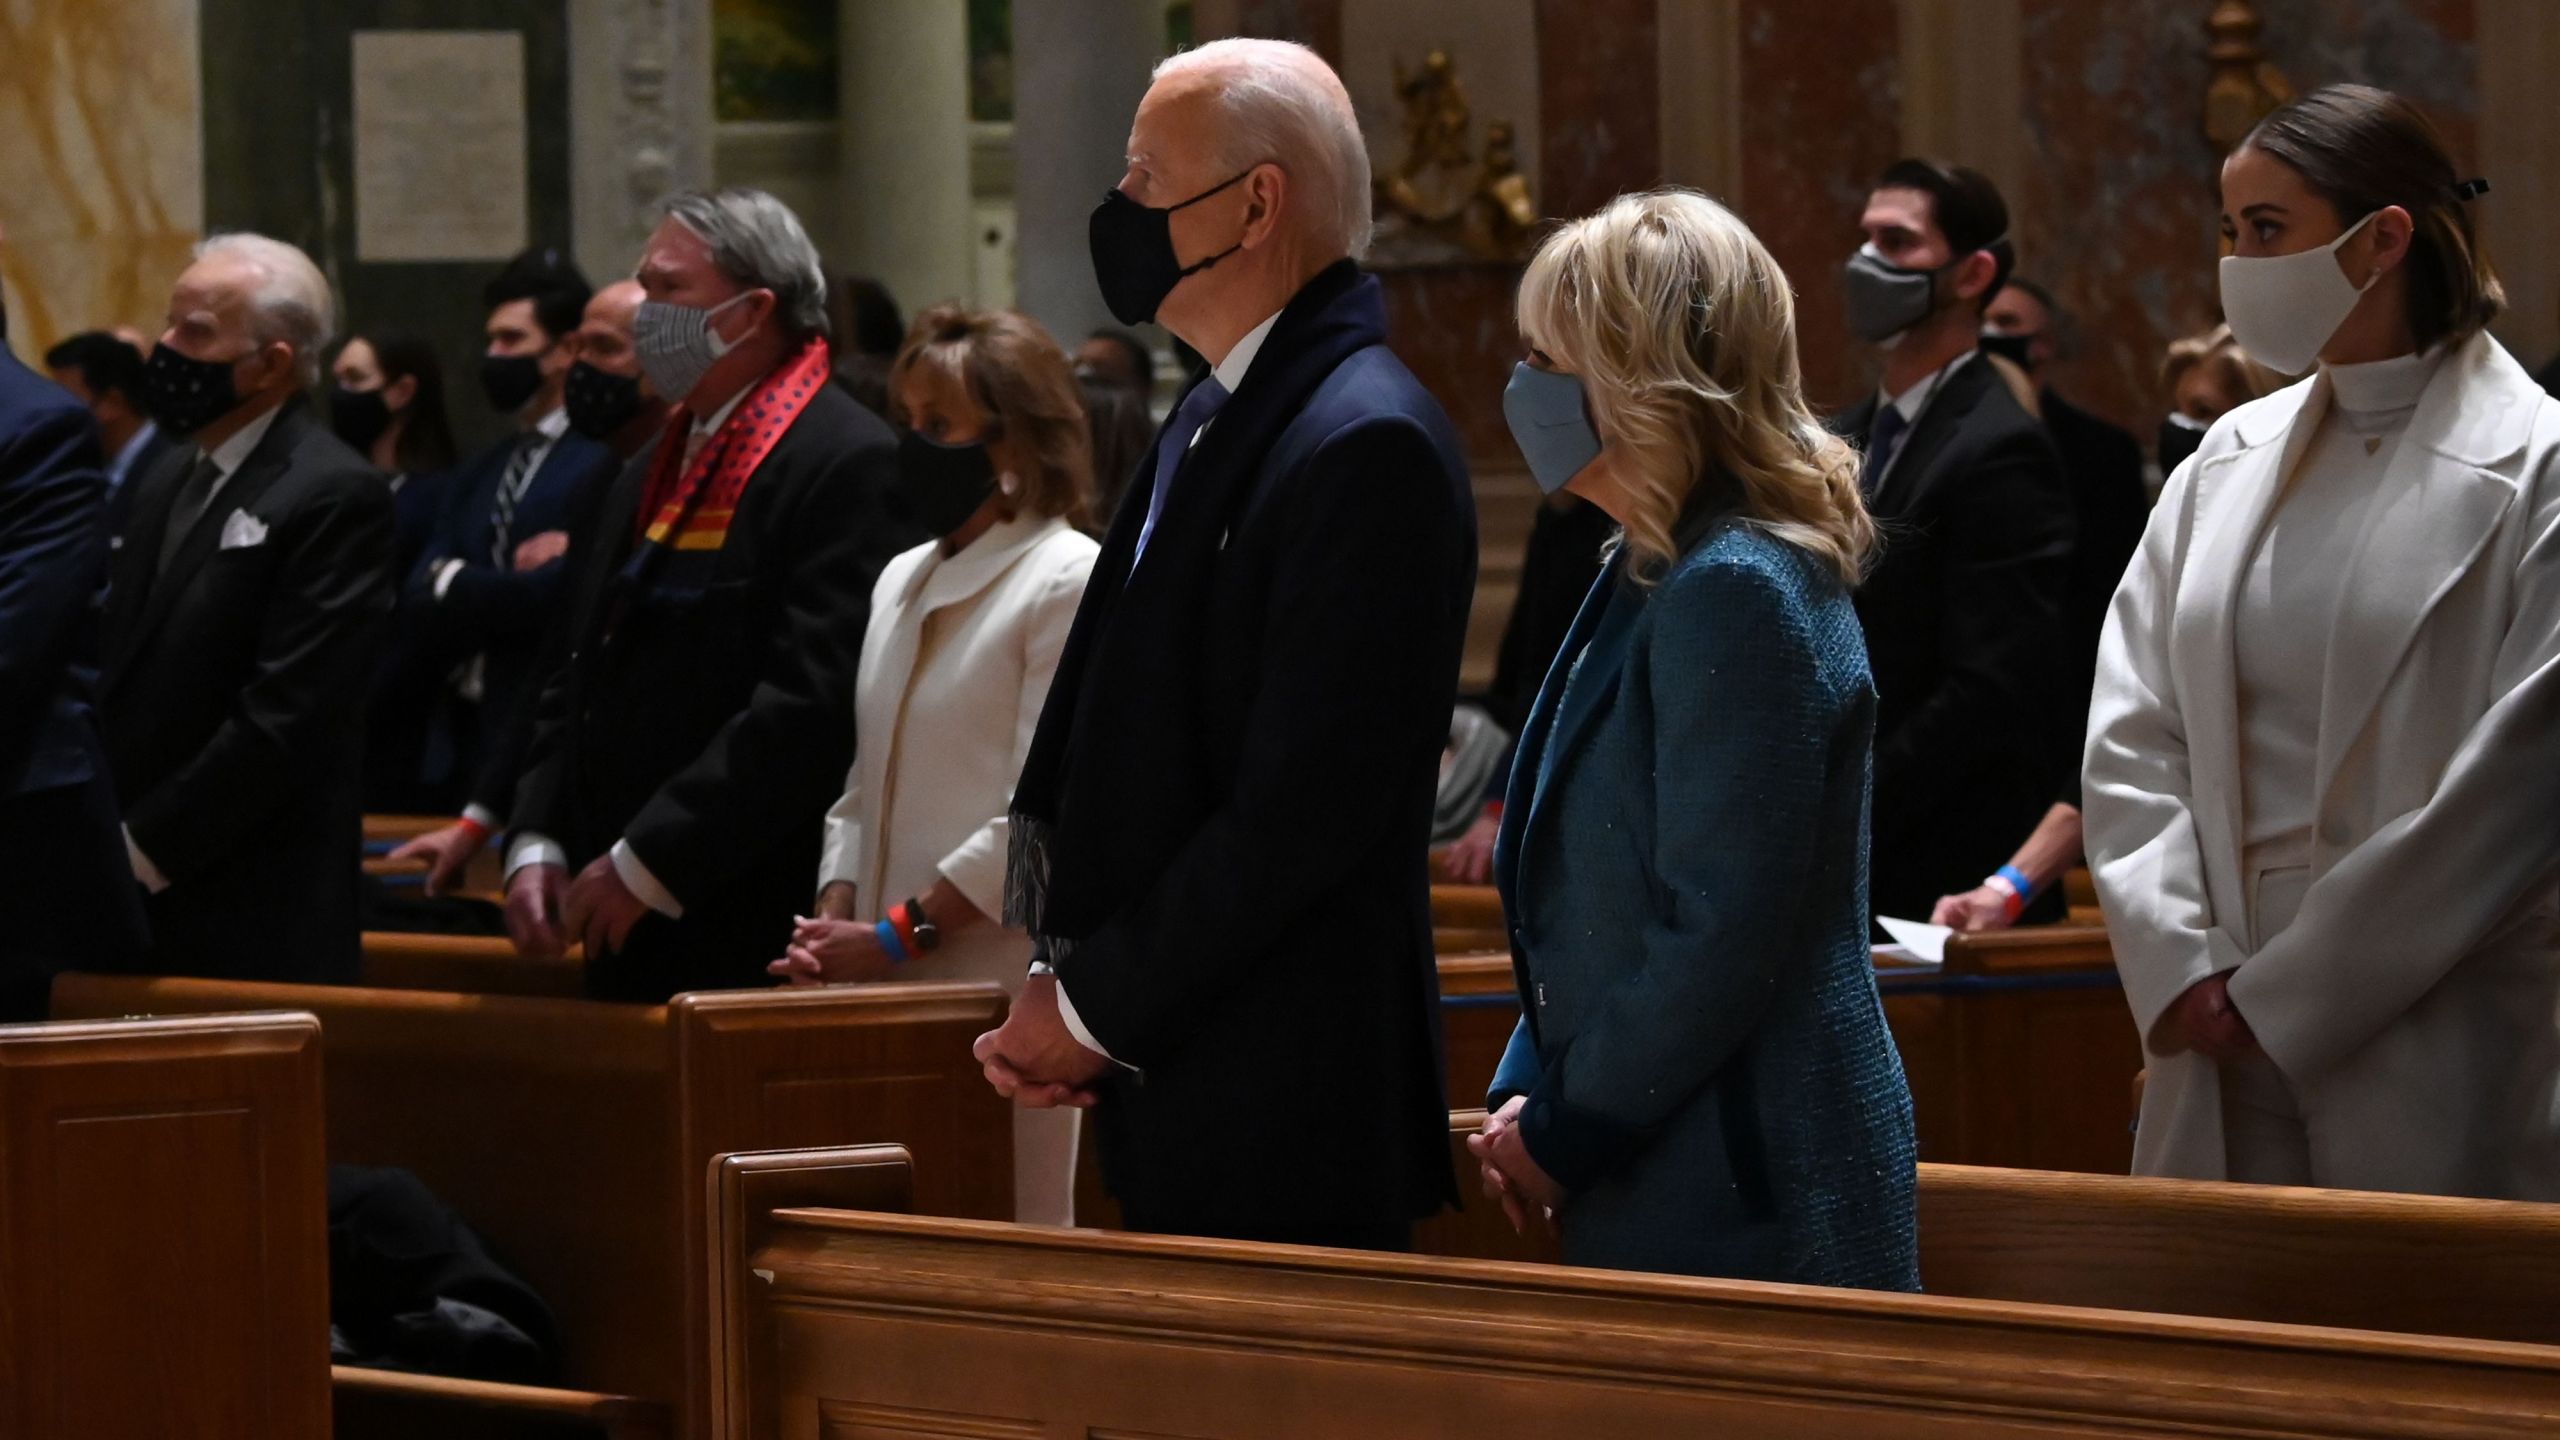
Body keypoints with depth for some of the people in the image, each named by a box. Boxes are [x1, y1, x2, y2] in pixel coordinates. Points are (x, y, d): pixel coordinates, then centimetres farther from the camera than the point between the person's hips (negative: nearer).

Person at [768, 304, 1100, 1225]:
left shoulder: (1069, 582, -7)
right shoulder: (903, 580, 17)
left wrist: (898, 935, -15)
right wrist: (837, 917, 1)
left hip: (1002, 977, -7)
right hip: (899, 985, 7)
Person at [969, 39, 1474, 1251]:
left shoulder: (1367, 446, -16)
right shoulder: (1211, 420, 15)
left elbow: (1298, 812, -20)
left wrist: (1094, 1011, -13)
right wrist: (1062, 990, 6)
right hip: (1165, 1095, 9)